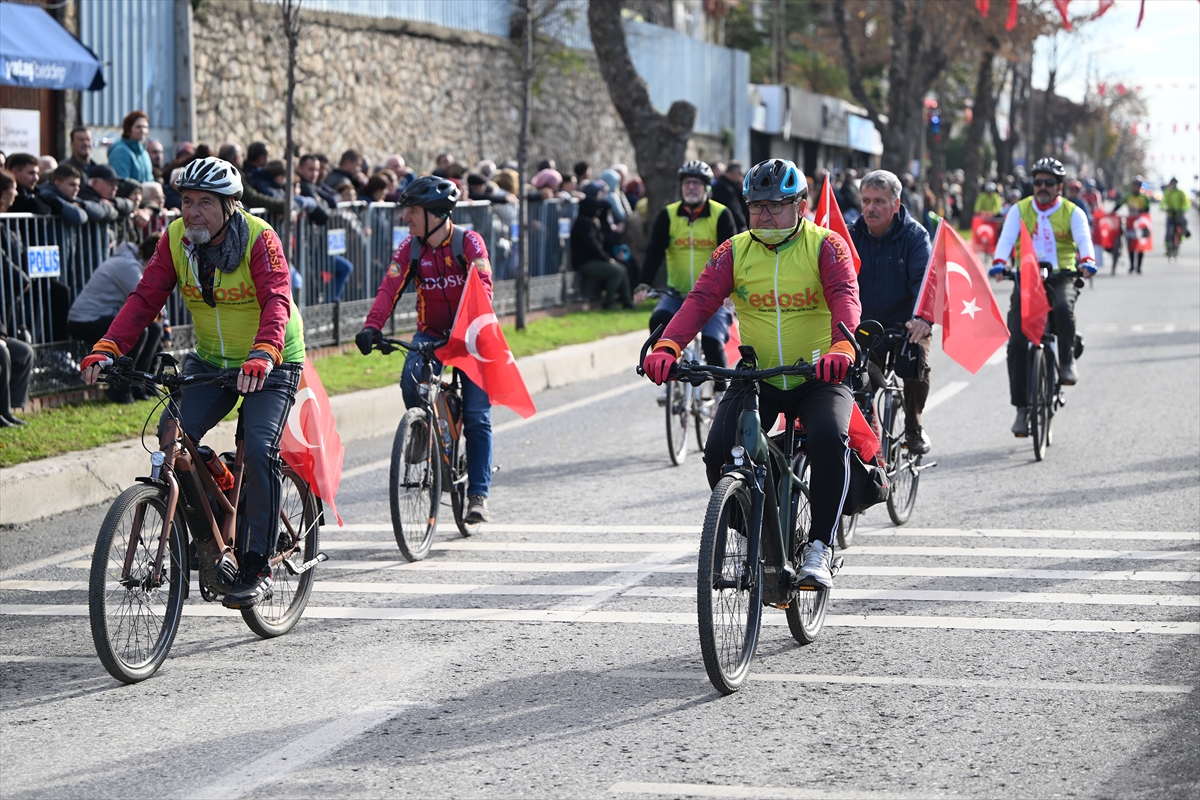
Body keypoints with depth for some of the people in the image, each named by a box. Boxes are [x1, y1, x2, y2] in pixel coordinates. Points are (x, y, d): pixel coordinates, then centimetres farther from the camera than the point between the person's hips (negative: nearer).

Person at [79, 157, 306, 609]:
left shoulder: (259, 238, -21)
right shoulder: (176, 238, -8)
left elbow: (277, 302, -34)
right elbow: (145, 298, -12)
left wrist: (262, 356, -52)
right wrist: (107, 348, -28)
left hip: (272, 364, -5)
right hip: (211, 362, 5)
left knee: (259, 450, -22)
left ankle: (257, 568, -13)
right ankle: (205, 531, 7)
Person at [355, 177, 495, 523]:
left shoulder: (469, 242, -14)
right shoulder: (410, 247, -5)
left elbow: (482, 287, -26)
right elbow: (389, 288, -16)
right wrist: (372, 326, -33)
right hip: (430, 333, 3)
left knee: (477, 416, -8)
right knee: (411, 380, -28)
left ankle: (478, 494, -1)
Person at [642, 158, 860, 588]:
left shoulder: (826, 246, -6)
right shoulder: (735, 251, 0)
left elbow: (845, 296, -23)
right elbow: (700, 300, -12)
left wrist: (841, 346, -45)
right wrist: (667, 346, -32)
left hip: (818, 378, -3)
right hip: (756, 377, 3)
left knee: (829, 438, -31)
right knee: (719, 451, -19)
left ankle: (820, 546, -18)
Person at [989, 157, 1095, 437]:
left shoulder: (1072, 212, 3)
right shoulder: (1020, 210, 5)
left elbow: (1083, 238, -14)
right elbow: (1007, 238, -10)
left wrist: (1086, 261, -36)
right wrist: (999, 263, -30)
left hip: (1060, 277, -1)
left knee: (1063, 307, -37)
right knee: (1017, 343, -11)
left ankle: (1067, 360, -12)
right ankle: (1022, 408, -4)